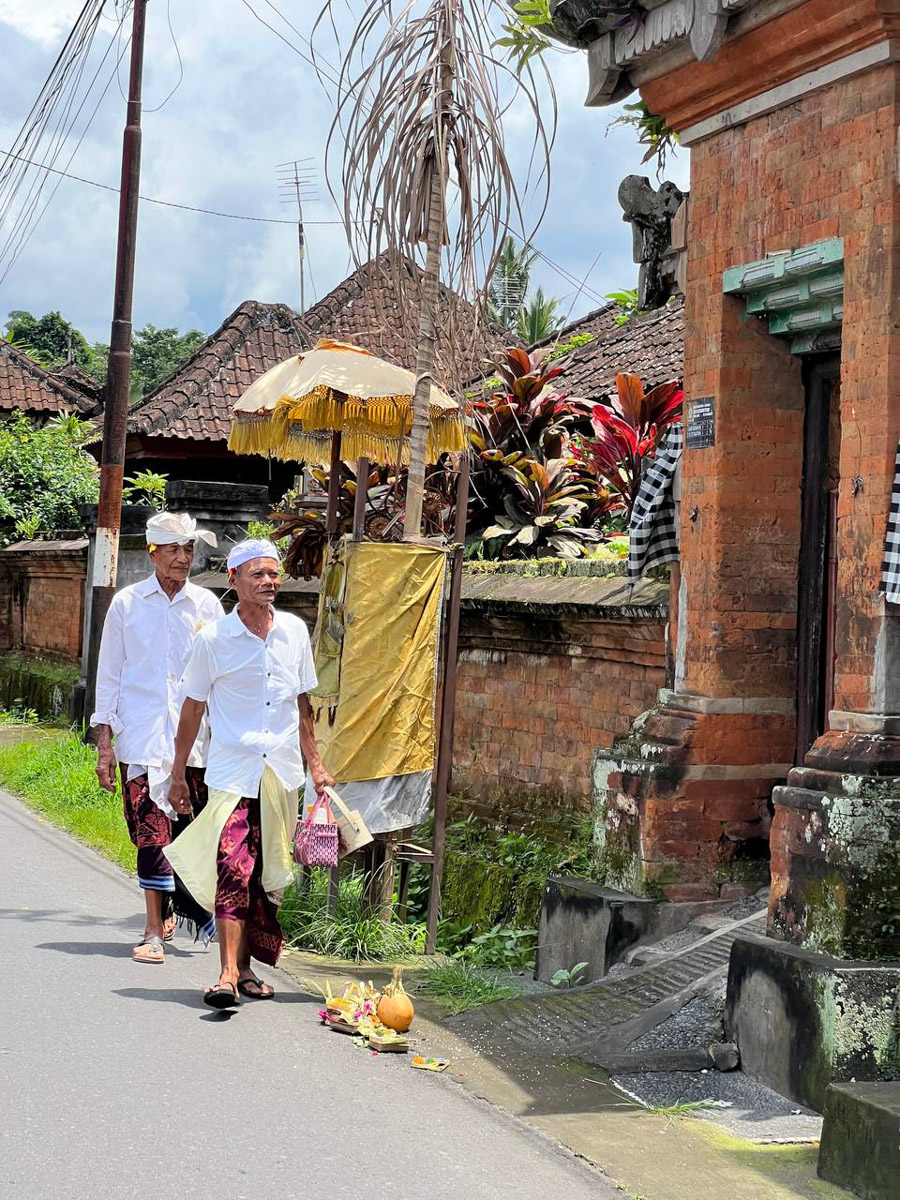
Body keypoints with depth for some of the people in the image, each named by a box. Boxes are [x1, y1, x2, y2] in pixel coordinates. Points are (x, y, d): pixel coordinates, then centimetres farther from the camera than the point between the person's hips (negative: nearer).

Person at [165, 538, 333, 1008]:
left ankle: (247, 967, 20)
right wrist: (178, 774, 6)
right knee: (233, 870, -15)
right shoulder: (213, 639, -4)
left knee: (267, 877, 9)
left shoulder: (294, 632, 6)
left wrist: (315, 763, 15)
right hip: (232, 772, -4)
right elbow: (192, 709, 4)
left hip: (282, 775, 4)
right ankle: (228, 973, -18)